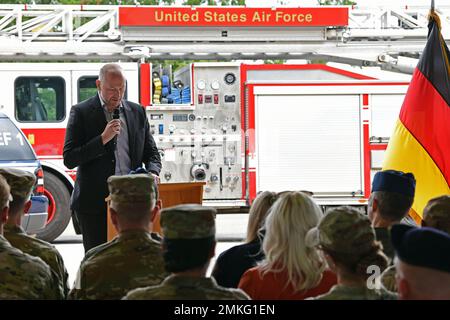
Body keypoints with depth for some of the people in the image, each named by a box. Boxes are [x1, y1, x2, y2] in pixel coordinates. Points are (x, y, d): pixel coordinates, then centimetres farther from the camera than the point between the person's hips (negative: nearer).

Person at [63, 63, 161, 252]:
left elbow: (151, 152, 17)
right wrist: (103, 139, -15)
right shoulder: (81, 112, 0)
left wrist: (152, 173, -6)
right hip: (94, 201, -3)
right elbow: (69, 159, -6)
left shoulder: (137, 112, 12)